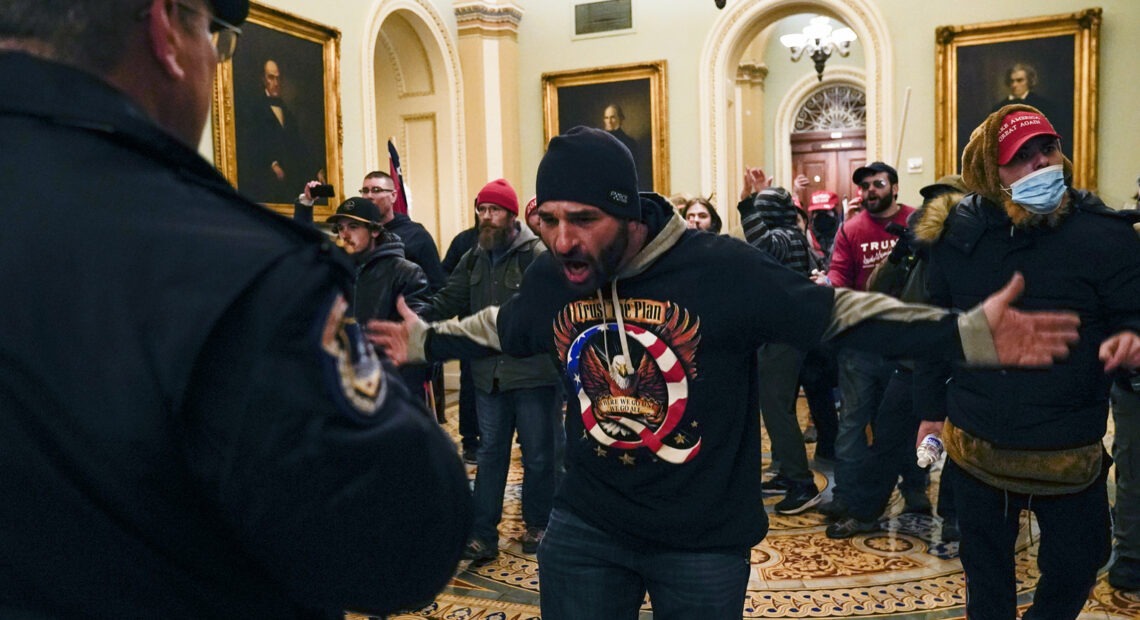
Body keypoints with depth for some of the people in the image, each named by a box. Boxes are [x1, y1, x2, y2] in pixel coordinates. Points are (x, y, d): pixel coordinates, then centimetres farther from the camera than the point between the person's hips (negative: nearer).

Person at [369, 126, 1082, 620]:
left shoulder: (719, 267, -22)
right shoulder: (550, 280, -6)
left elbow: (839, 311, -17)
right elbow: (498, 328, 15)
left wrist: (967, 333, -24)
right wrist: (425, 340, 22)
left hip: (705, 541, -3)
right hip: (585, 527, 3)